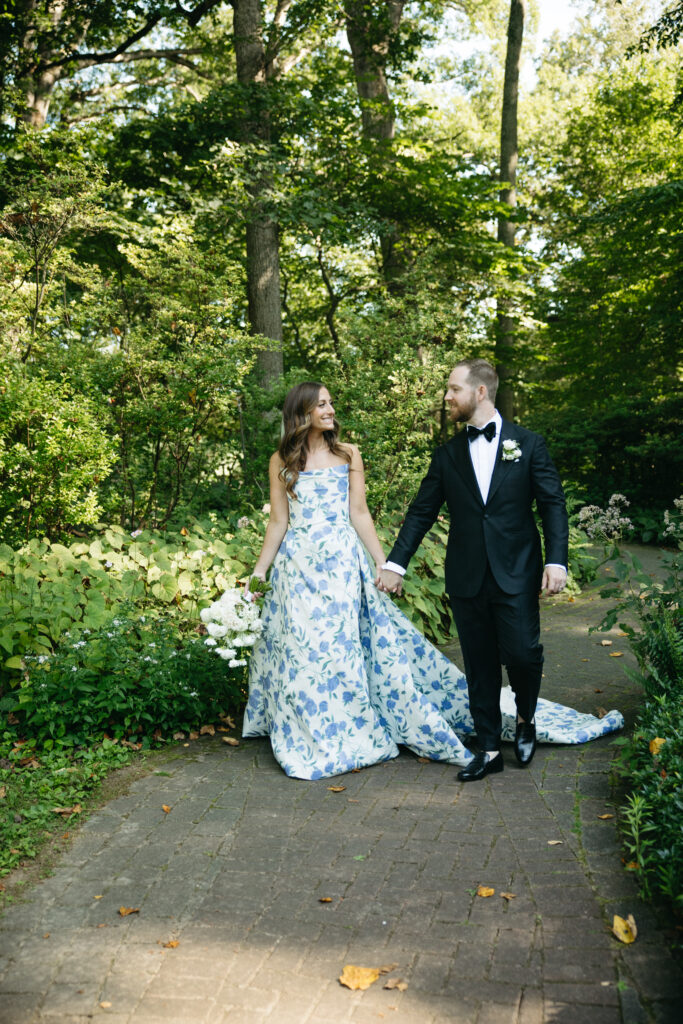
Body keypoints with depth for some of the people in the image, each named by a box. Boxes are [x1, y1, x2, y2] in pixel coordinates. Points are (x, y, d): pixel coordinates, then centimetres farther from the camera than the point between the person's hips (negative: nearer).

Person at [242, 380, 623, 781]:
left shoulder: (347, 455, 5)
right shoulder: (282, 462, 4)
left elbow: (360, 514, 3)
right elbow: (278, 523, 6)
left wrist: (381, 561, -3)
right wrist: (259, 571, 3)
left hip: (343, 563, 0)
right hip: (296, 568, 1)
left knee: (345, 644, 1)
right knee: (301, 653, 4)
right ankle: (312, 735, 21)